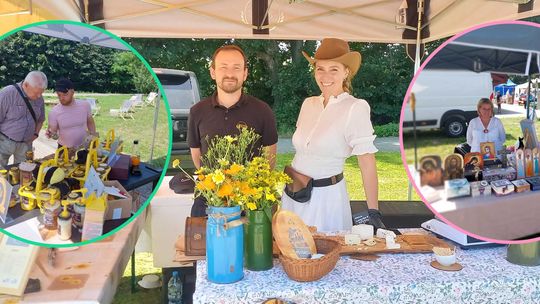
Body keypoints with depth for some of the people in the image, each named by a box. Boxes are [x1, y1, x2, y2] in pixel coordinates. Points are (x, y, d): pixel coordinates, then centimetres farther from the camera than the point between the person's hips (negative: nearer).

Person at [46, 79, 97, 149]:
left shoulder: (85, 105, -7)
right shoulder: (54, 112, -12)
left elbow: (90, 123, 7)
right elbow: (53, 130, -6)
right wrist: (50, 133, -27)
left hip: (84, 148, 1)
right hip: (65, 149, -1)